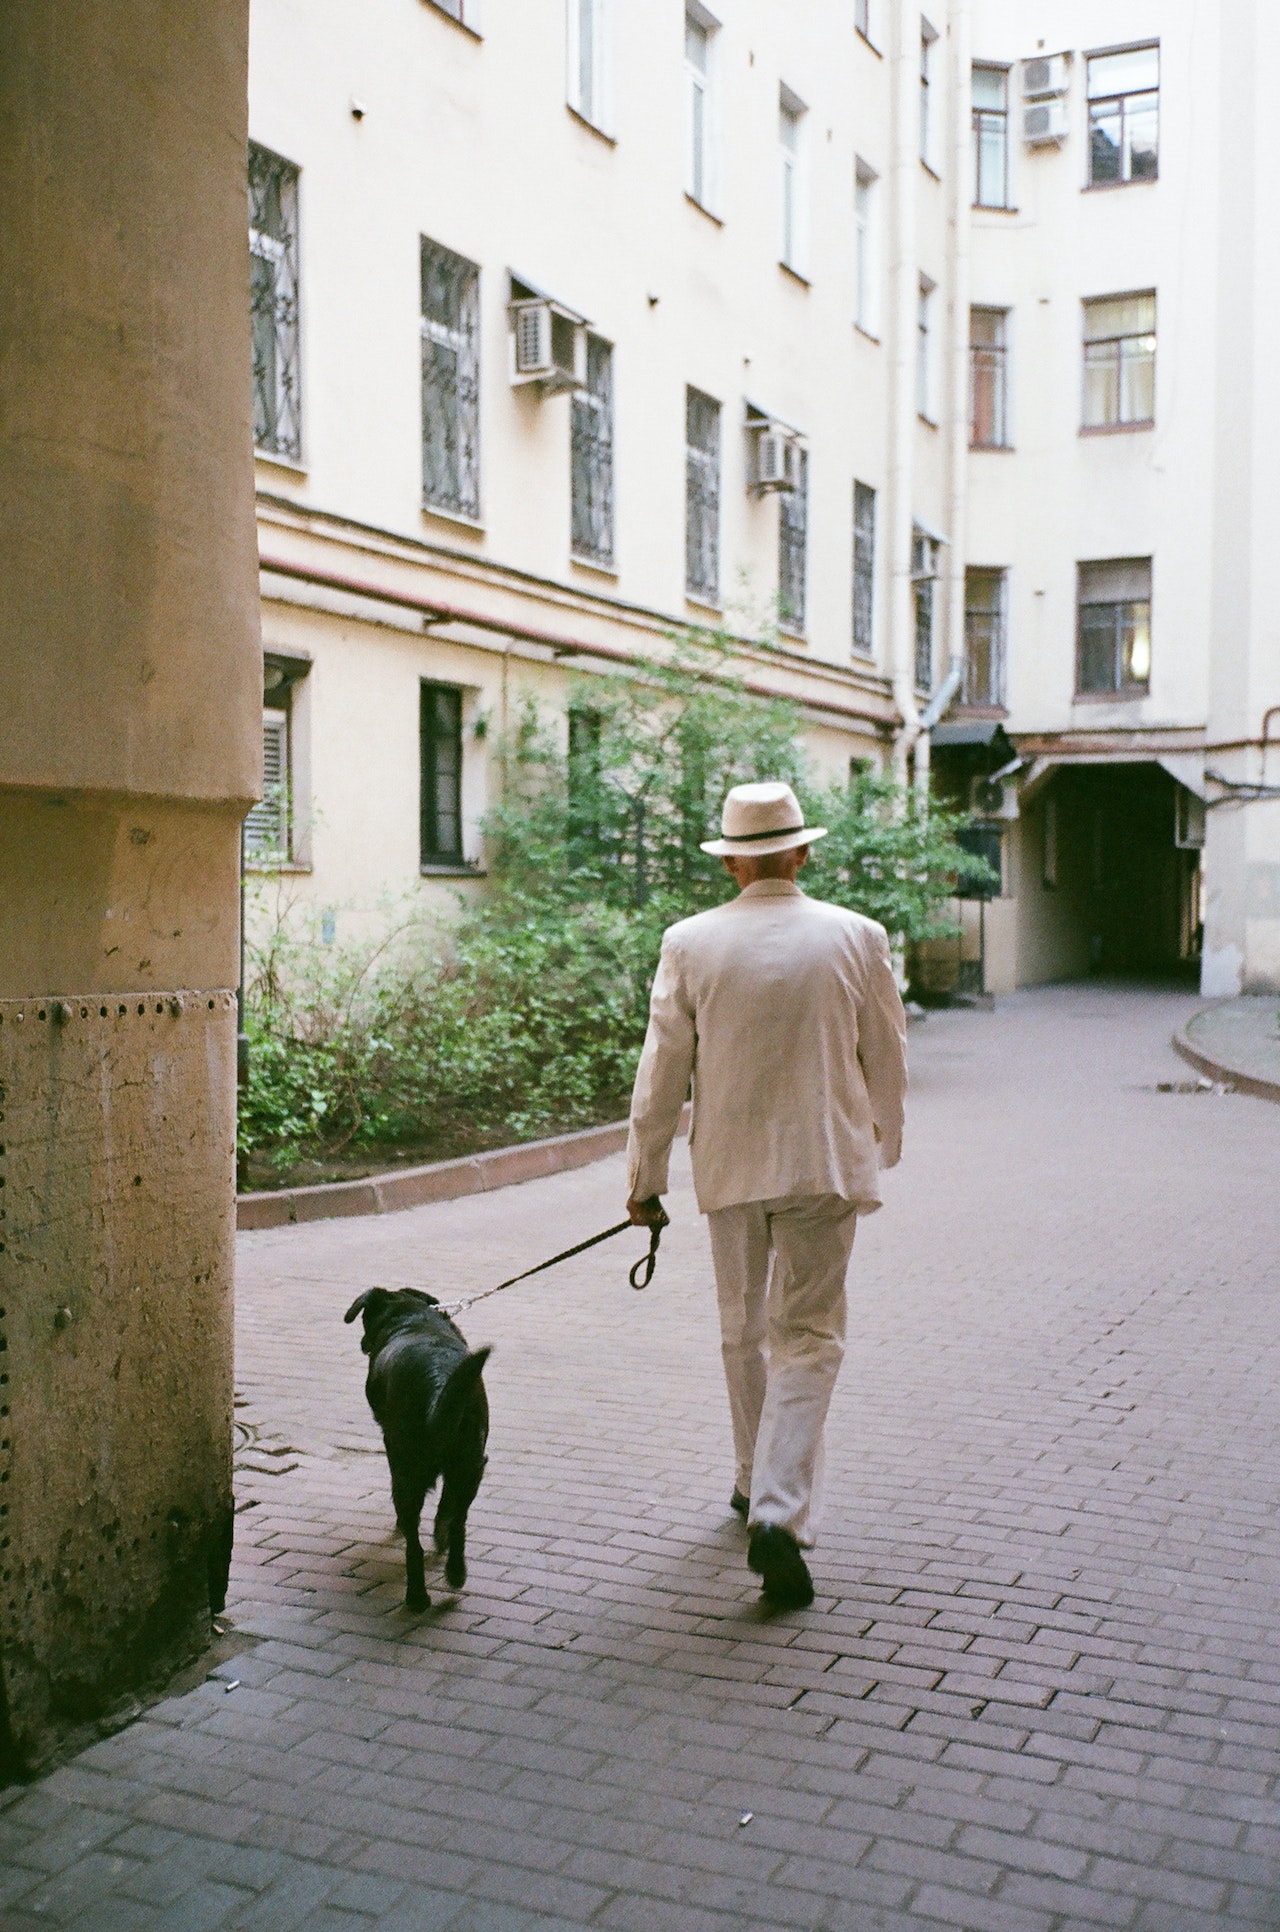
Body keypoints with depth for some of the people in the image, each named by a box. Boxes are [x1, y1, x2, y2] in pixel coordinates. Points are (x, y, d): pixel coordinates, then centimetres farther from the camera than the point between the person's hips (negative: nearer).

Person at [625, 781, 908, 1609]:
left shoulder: (691, 944, -5)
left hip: (730, 1166, 2)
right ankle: (779, 1513, -12)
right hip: (826, 1165, -1)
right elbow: (887, 1061, 5)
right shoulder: (856, 938, -5)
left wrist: (645, 1177, 8)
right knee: (809, 1338, 2)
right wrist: (884, 1144, 23)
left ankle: (757, 1483, 35)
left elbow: (663, 1071, -2)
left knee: (744, 1330, 19)